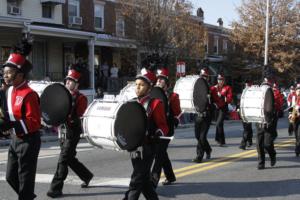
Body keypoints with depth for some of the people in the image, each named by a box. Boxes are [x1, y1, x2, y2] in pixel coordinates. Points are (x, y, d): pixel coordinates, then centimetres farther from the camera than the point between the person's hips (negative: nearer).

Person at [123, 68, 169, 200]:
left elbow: (163, 126, -8)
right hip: (134, 147, 7)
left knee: (136, 181, -6)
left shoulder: (155, 104, -8)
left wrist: (157, 134, -28)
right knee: (144, 180, 15)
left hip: (147, 148, -7)